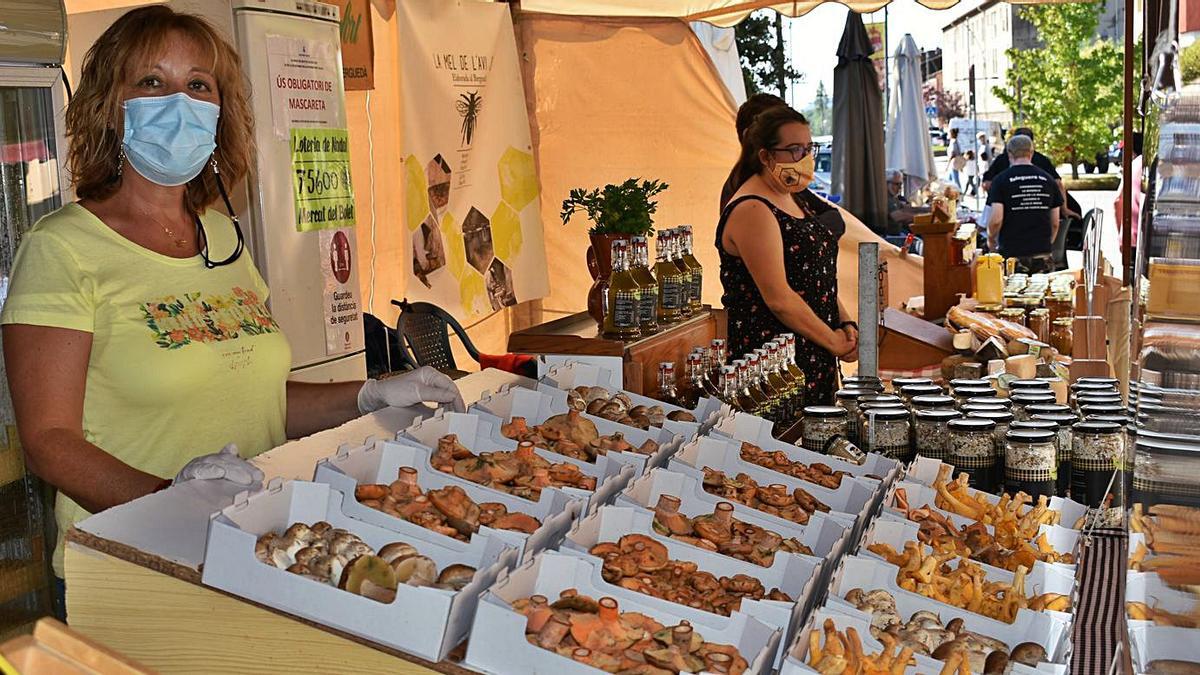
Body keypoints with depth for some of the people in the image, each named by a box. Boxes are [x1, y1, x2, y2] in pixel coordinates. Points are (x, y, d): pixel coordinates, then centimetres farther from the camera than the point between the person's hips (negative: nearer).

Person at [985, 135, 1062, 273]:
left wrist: (991, 239, 8)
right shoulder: (1048, 180, 8)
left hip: (1012, 253, -3)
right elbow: (1055, 222, 11)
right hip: (1042, 254, 3)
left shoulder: (1001, 180, -4)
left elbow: (996, 219, -12)